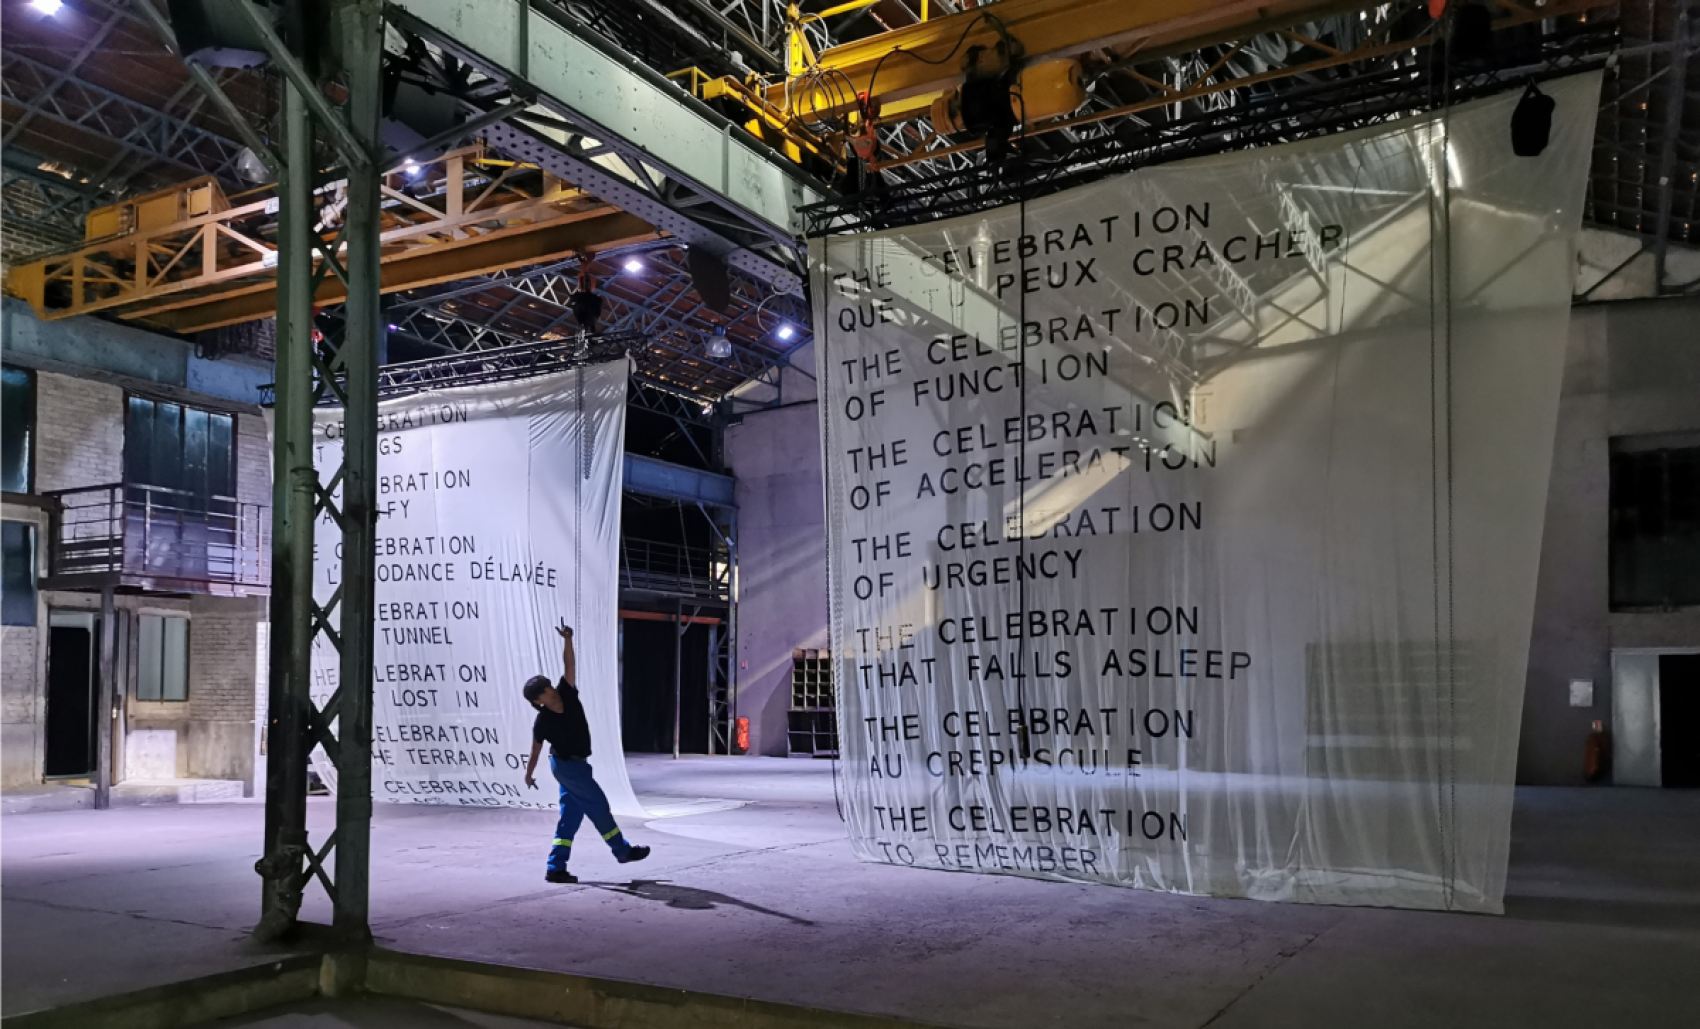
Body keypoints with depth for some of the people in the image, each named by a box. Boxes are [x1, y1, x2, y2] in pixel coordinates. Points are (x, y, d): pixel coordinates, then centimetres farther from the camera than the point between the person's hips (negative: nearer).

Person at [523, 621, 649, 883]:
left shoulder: (567, 694, -10)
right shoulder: (542, 722, -19)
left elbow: (569, 665, -18)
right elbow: (536, 749, -6)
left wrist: (567, 639, -31)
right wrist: (528, 773, 3)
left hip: (575, 764, 7)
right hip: (567, 766, -7)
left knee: (571, 816, 8)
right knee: (598, 806, 3)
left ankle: (556, 867, 11)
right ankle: (623, 851, 17)